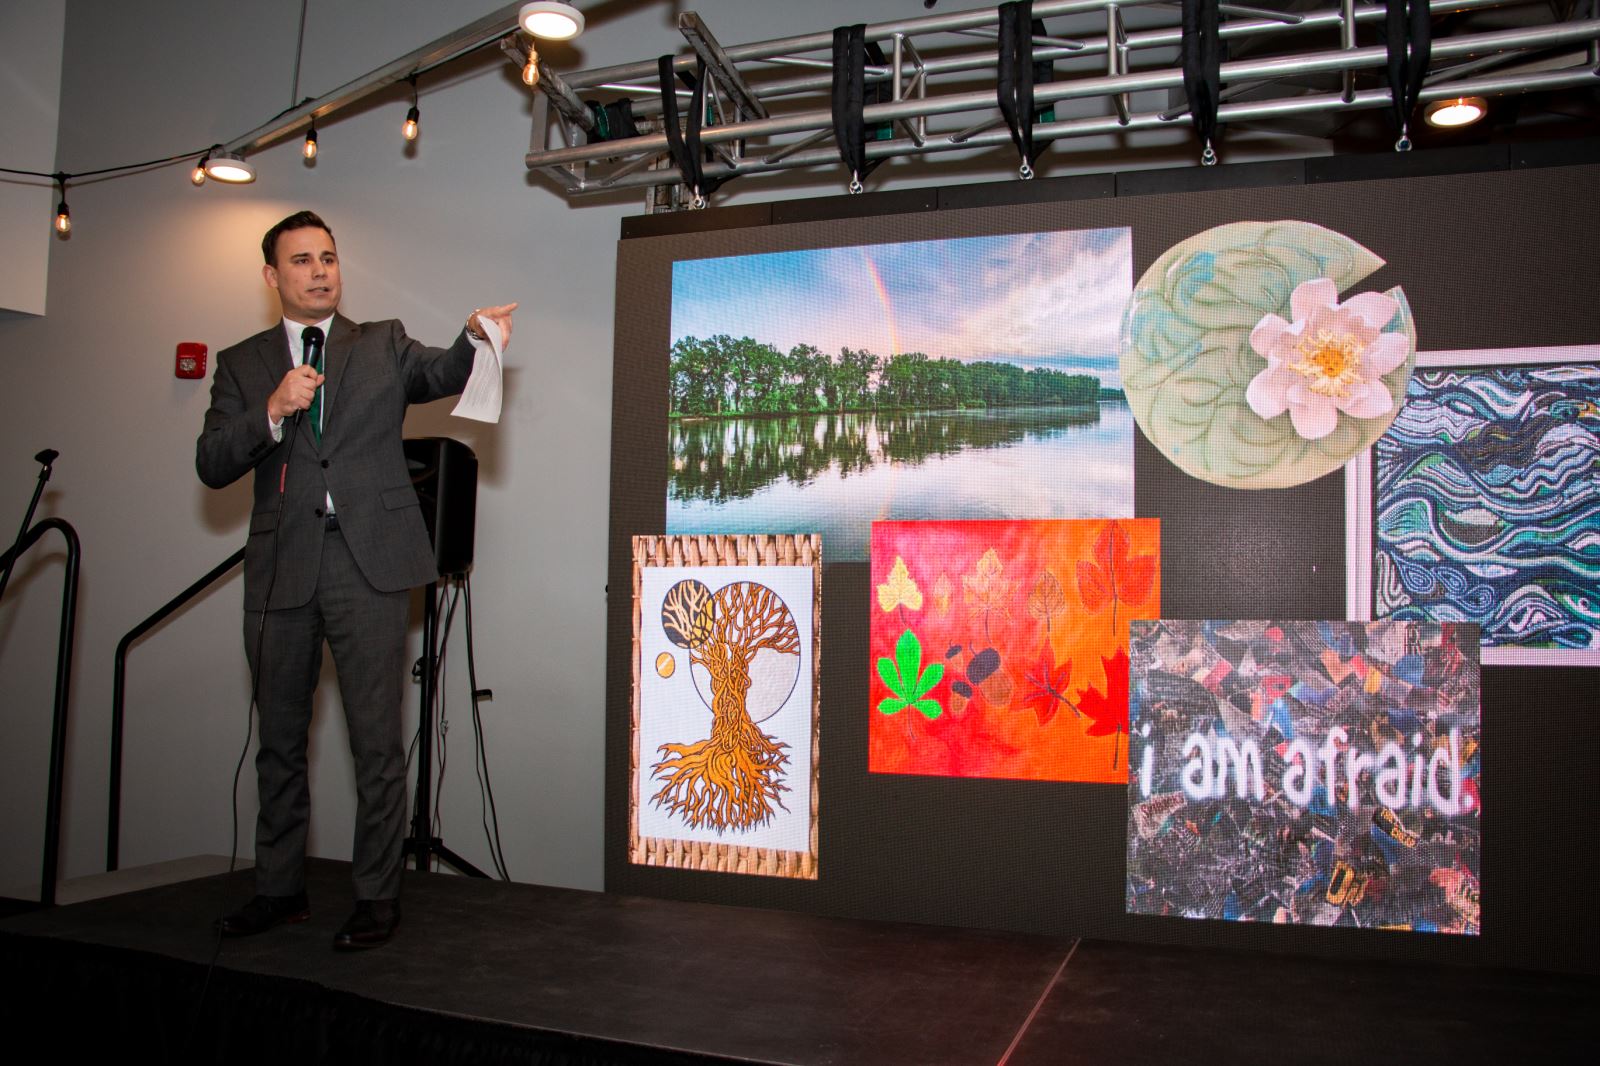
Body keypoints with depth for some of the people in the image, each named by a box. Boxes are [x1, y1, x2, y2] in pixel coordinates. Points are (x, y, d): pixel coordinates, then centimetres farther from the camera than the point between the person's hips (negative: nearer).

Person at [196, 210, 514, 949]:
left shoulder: (382, 345, 11)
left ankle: (377, 896, 9)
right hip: (281, 571, 3)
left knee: (377, 742, -1)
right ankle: (280, 890, 26)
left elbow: (440, 374, -8)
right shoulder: (242, 364, 13)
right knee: (280, 741, 13)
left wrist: (476, 339, -29)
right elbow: (211, 465, 3)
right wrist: (272, 411, -13)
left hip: (369, 563, -2)